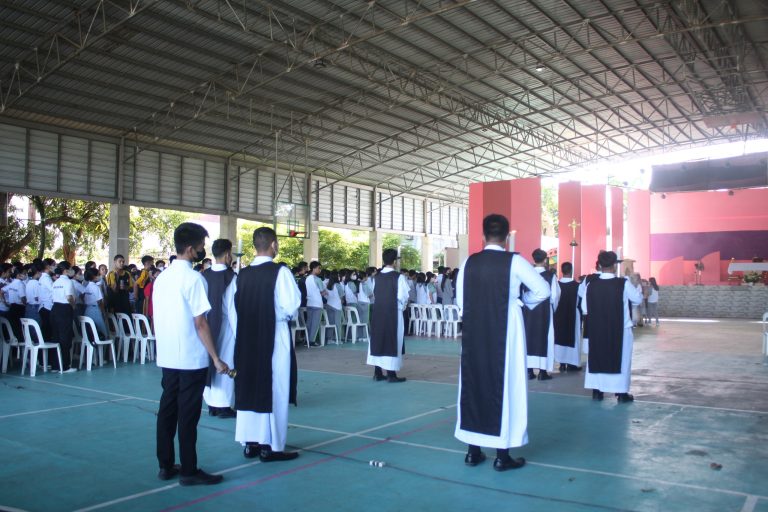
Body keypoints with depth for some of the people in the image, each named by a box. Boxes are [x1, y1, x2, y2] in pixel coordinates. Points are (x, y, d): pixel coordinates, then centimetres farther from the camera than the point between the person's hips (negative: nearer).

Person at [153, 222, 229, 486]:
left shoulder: (162, 277, 8)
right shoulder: (193, 278, -14)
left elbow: (156, 319, 12)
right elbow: (200, 323, -17)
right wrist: (216, 359, -13)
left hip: (167, 358, 7)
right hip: (191, 358, -7)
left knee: (167, 410, 12)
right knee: (188, 414, 0)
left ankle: (166, 465, 20)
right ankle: (189, 471, 7)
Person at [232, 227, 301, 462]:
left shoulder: (242, 274, 4)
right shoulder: (280, 272, -12)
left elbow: (233, 310, 6)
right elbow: (291, 304, -19)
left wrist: (240, 335, 15)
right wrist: (283, 314, 3)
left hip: (246, 339, 5)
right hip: (274, 338, -5)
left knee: (248, 389, 12)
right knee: (273, 391, 3)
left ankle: (249, 443, 20)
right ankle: (270, 446, 7)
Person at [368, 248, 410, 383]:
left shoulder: (377, 277, 6)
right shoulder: (398, 277, -11)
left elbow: (375, 295, 11)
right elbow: (402, 296, -13)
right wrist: (402, 306, 6)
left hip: (378, 312, 6)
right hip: (393, 313, -5)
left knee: (378, 340, 10)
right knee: (392, 342, 0)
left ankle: (377, 373, 14)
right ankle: (391, 374, 1)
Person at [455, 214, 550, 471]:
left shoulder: (468, 263, 0)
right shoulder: (514, 261, -8)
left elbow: (460, 301, 4)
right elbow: (543, 290, -3)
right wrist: (521, 300, 12)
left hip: (474, 332, 3)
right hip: (504, 331, -3)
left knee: (474, 383, 12)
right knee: (504, 384, 5)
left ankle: (473, 451, 18)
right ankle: (502, 455, 9)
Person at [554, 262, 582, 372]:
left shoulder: (557, 284, -6)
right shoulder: (576, 285, -13)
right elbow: (580, 302, -5)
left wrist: (557, 312, 12)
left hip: (559, 316, 3)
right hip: (573, 316, -3)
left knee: (560, 337, 9)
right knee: (572, 338, 5)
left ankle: (562, 363, 10)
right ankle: (572, 364, 7)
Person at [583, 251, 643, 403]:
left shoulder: (591, 285, -6)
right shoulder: (624, 284, -13)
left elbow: (585, 309, 2)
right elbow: (638, 299, 4)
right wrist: (637, 284, 22)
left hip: (597, 330, 2)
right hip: (620, 329, -2)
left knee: (597, 357, 12)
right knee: (621, 359, 10)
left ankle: (597, 391, 15)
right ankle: (621, 393, 14)